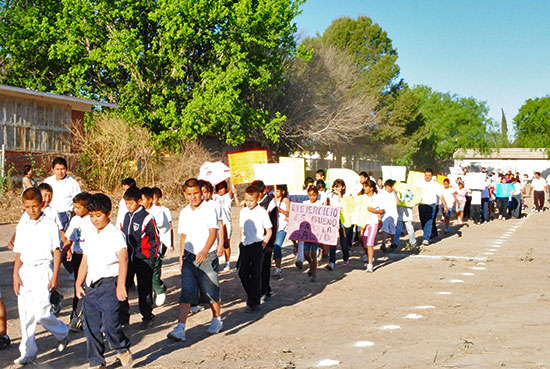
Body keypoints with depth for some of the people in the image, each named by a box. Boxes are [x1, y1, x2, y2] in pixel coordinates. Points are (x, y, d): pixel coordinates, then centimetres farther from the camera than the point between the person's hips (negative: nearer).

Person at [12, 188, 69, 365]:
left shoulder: (49, 225, -2)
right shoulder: (22, 227, 12)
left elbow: (57, 252, -3)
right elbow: (19, 254, 15)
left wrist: (54, 277, -9)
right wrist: (16, 275, 3)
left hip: (42, 270, -5)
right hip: (25, 271, 5)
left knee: (41, 313, -11)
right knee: (25, 314, 4)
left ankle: (62, 332, 18)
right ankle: (28, 352, 13)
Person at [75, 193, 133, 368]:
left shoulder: (115, 234, -6)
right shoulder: (90, 235, 14)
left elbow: (123, 259, -18)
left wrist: (121, 284, -29)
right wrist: (78, 284, 15)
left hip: (109, 284, -6)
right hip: (90, 285, 6)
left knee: (110, 323, -13)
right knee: (91, 326, 7)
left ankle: (123, 349, 14)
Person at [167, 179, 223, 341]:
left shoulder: (209, 209, -8)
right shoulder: (184, 213, 10)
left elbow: (212, 233, -17)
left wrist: (204, 251, -32)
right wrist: (181, 257, 17)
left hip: (207, 257, -4)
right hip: (189, 257, 4)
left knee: (212, 292, 7)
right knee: (186, 294, -5)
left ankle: (217, 320, 31)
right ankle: (180, 329, -11)